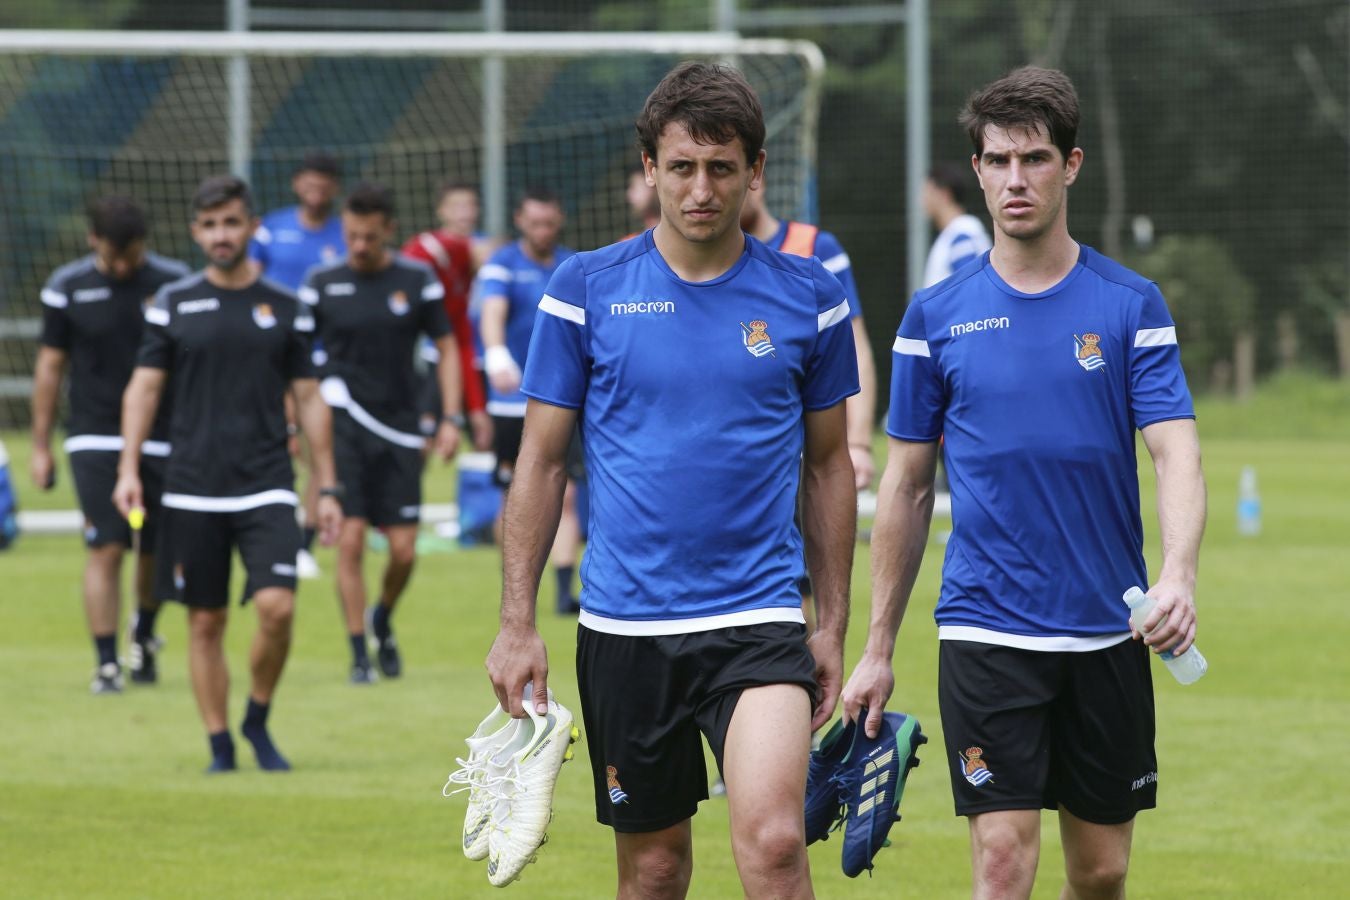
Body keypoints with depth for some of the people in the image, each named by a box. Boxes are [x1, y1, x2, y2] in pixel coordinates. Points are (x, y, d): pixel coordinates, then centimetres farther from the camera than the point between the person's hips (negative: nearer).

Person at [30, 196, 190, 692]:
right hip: (95, 440, -1)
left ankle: (144, 633, 37)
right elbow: (50, 364, 7)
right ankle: (106, 663, -6)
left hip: (162, 439, 1)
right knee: (105, 549, -10)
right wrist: (40, 446, 7)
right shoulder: (67, 287, 0)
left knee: (158, 552, 9)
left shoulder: (175, 283, -1)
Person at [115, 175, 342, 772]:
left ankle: (258, 721, 7)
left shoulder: (283, 308, 6)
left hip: (266, 487, 0)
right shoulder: (174, 304, 5)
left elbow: (309, 399, 10)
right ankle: (220, 746, 13)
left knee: (277, 607, -15)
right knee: (206, 621, 3)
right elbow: (143, 387, 6)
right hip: (192, 490, 1)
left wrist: (327, 487, 6)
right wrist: (128, 469, -6)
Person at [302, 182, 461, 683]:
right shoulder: (322, 284, 2)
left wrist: (451, 419, 0)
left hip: (399, 430, 1)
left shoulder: (417, 281, 2)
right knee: (350, 541, -9)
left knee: (403, 550, 0)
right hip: (342, 424, -1)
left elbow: (446, 349, 9)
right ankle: (359, 654, 0)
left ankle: (382, 619, 30)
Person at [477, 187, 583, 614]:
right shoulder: (502, 266, -4)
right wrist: (497, 356, -42)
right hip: (512, 403, -2)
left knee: (564, 496, -10)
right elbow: (492, 314, -23)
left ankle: (565, 590, -14)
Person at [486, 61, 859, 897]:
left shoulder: (808, 296, 2)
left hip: (758, 617, -1)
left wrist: (834, 625, 10)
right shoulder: (586, 288, 0)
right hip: (623, 628, 1)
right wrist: (517, 624, 2)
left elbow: (830, 465, 11)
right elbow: (542, 461, 6)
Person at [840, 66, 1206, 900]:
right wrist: (879, 650, 7)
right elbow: (907, 487, 8)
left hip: (1107, 634, 1)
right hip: (986, 633, -1)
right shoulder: (936, 315, 3)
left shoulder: (1132, 305, 1)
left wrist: (1178, 574, -27)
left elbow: (1177, 455, -7)